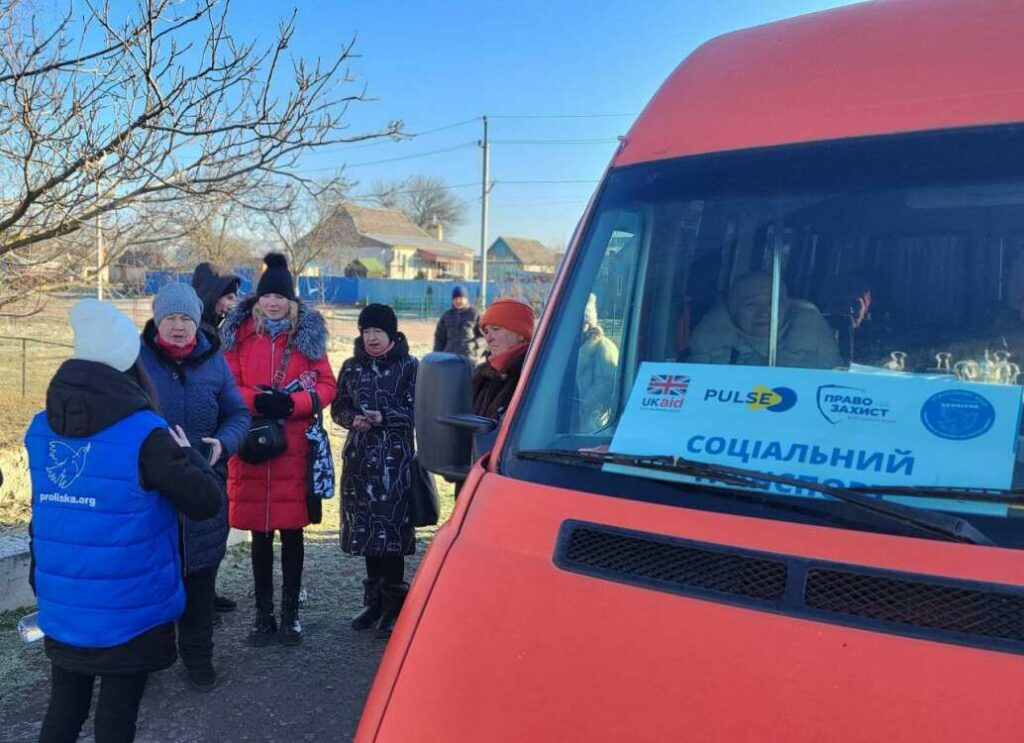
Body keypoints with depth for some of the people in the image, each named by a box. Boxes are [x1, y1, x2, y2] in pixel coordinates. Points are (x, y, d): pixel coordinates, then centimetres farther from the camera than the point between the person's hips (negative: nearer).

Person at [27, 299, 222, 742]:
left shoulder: (41, 429, 1)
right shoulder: (144, 434, -19)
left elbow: (44, 511, 14)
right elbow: (205, 502, -15)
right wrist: (186, 453, 0)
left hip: (61, 608, 6)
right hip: (129, 612, -5)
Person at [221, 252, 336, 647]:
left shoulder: (309, 334, 3)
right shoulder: (239, 333, 3)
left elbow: (327, 385, 2)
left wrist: (293, 403, -15)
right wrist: (256, 400, -17)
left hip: (294, 448, 0)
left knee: (291, 530, 7)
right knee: (259, 533, 9)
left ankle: (290, 613, 21)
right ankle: (263, 614, 23)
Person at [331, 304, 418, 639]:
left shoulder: (408, 367, -2)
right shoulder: (352, 368, 11)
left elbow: (417, 411, -4)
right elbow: (338, 408, 13)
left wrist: (384, 417, -17)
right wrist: (353, 419, -8)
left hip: (395, 458, -4)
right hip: (360, 457, 4)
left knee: (392, 528, -4)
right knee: (366, 528, 8)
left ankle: (393, 603, 8)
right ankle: (373, 599, 22)